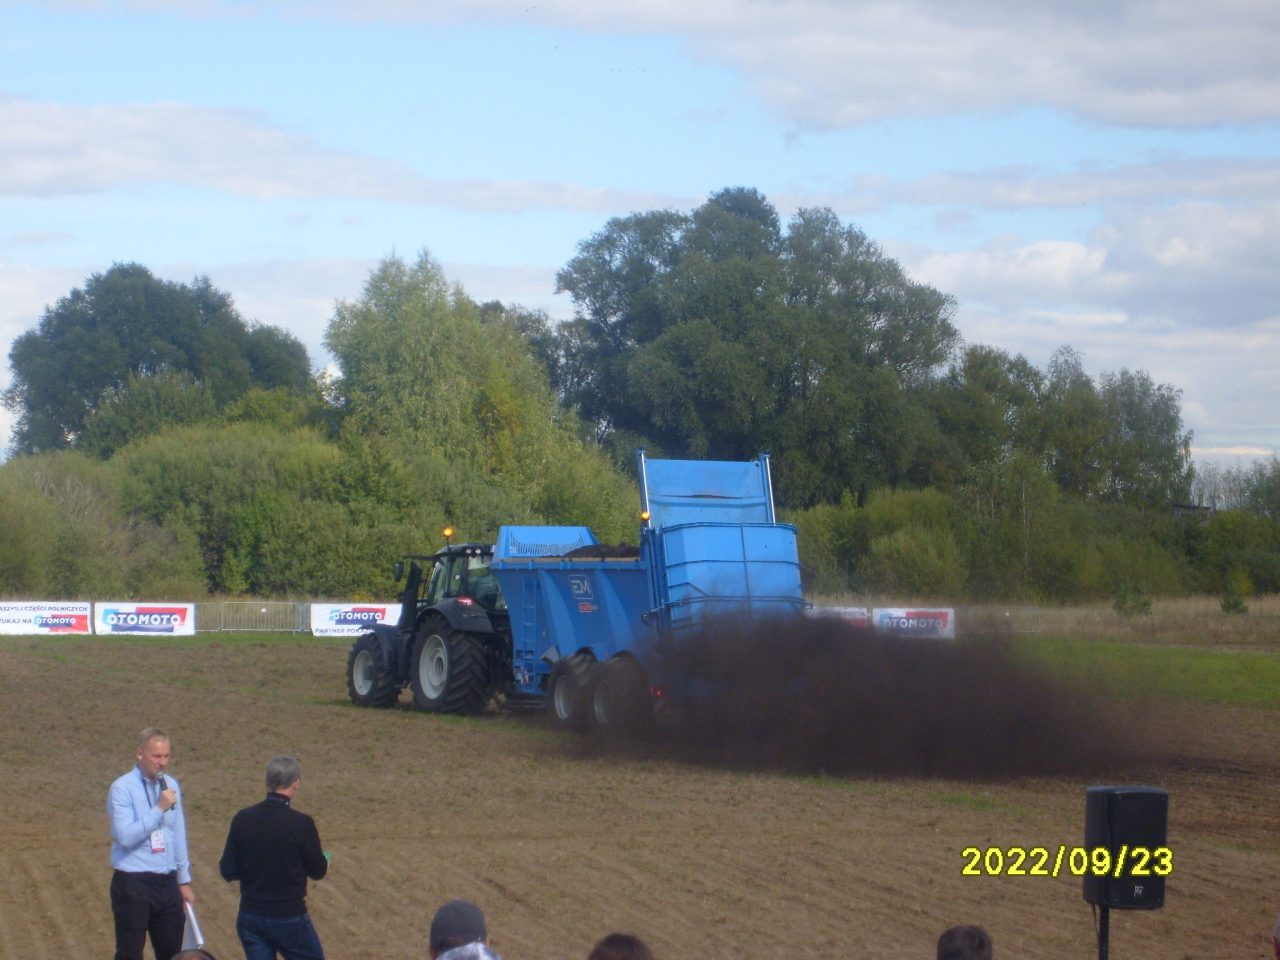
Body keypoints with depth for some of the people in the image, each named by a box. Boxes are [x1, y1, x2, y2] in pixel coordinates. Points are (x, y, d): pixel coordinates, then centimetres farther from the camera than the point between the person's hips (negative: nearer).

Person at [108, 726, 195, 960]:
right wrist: (159, 809, -23)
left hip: (167, 883, 6)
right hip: (133, 885, -6)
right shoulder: (122, 789, -10)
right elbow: (126, 837, -21)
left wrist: (184, 882, 16)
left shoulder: (171, 786, 10)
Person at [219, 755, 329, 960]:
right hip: (290, 918, -4)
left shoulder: (242, 819, -4)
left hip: (250, 918, 4)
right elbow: (317, 871, -4)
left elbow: (227, 871, 1)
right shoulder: (300, 823, -16)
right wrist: (325, 859, 18)